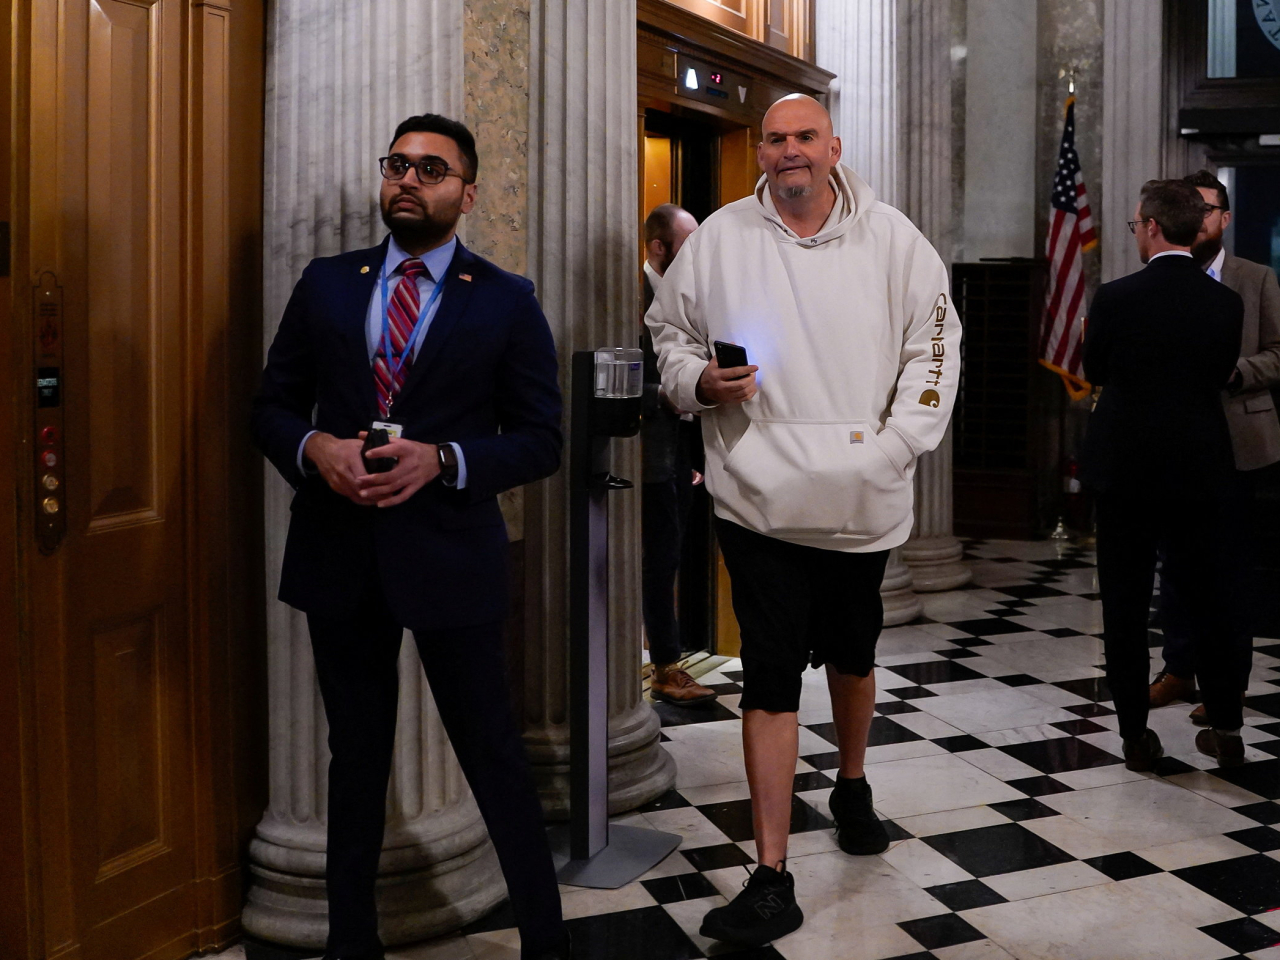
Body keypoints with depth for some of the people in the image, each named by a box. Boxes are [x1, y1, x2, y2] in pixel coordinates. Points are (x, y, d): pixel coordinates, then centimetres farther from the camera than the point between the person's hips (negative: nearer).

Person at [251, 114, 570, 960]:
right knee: (357, 754, 17)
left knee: (492, 750, 6)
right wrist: (315, 447, -12)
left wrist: (442, 460, -18)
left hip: (449, 556, -3)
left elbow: (540, 441, -3)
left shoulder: (507, 302, -1)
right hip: (338, 554, 3)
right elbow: (273, 406, 9)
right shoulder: (326, 284, 7)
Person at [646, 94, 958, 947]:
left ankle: (852, 788, 50)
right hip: (761, 496, -2)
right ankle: (772, 879, 5)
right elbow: (669, 329, 10)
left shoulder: (891, 238, 2)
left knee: (854, 655, 22)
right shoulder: (720, 238, 2)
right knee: (771, 678, -3)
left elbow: (934, 344, 2)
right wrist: (700, 382, -11)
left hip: (863, 499, 2)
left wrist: (895, 448, -9)